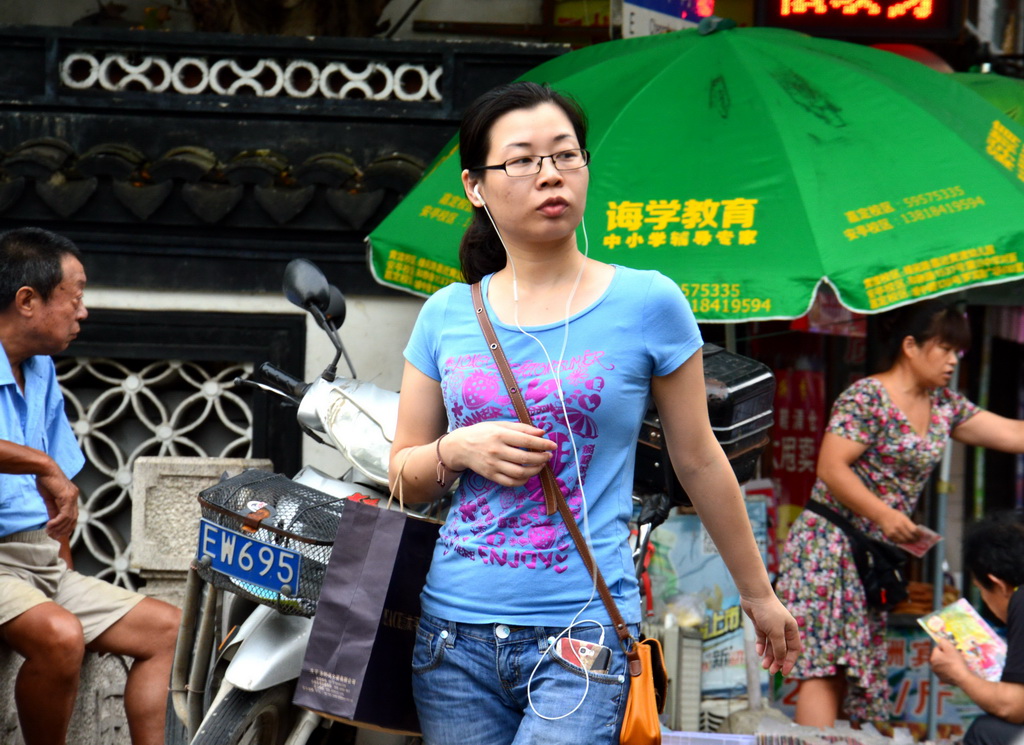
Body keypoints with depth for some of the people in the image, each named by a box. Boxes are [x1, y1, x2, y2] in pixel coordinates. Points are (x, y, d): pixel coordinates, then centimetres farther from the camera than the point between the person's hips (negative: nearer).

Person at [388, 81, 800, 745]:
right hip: (455, 635, 4)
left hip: (584, 638, -3)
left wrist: (758, 593, 15)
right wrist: (457, 450, -7)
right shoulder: (447, 316, 7)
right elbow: (403, 477, 15)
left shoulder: (647, 303, -1)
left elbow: (699, 462, 8)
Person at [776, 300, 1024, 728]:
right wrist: (884, 514, -25)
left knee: (855, 668, 5)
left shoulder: (944, 406, 12)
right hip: (829, 545, -8)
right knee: (823, 666, -14)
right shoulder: (867, 398, -12)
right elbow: (831, 469, -17)